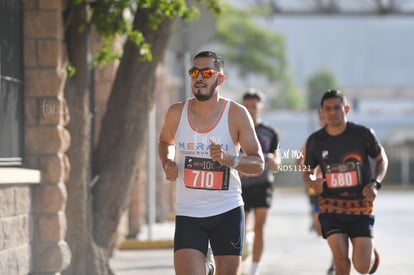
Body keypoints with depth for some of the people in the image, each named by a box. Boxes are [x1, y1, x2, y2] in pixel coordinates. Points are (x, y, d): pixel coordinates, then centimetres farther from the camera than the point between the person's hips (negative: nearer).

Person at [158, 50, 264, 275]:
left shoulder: (236, 114, -6)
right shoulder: (176, 113, -1)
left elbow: (258, 164, -4)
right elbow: (165, 142, 21)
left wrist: (230, 159, -23)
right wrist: (167, 164, 0)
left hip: (228, 213, 0)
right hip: (188, 213, 0)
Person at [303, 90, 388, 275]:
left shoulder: (363, 134, -6)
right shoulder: (315, 141, -1)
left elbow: (382, 160, 8)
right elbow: (307, 173, 12)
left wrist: (375, 184, -10)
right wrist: (312, 183, -12)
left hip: (361, 206, -1)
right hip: (331, 207, 1)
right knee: (340, 258, -11)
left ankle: (371, 252, 31)